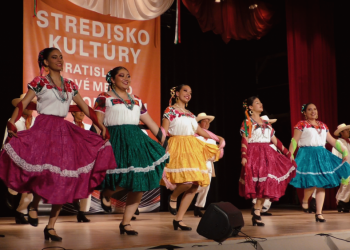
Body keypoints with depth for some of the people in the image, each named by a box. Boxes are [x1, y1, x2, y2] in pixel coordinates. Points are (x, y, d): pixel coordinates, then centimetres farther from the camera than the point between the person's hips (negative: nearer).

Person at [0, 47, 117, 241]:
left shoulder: (70, 85, 14)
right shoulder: (39, 82, 2)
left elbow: (85, 108, 16)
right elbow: (23, 104, -7)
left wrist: (101, 126, 9)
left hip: (64, 131, 5)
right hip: (43, 129, -5)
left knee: (63, 180, -1)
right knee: (46, 172, -21)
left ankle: (51, 227, 7)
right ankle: (34, 204, 13)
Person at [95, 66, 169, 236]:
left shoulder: (137, 100, 20)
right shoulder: (104, 98, 6)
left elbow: (150, 123, 21)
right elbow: (97, 123, -3)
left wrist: (164, 141, 16)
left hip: (136, 140, 5)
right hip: (116, 140, -5)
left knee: (139, 184, -1)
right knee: (124, 178, -19)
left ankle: (125, 222, 10)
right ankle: (106, 194, 16)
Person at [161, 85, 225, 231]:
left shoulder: (190, 114, 20)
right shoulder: (170, 110, 2)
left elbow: (199, 130, 23)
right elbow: (164, 132, -5)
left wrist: (218, 138, 18)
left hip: (193, 148, 7)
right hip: (178, 146, -7)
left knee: (194, 186, -1)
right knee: (187, 180, -26)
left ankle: (178, 219, 5)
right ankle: (173, 198, 6)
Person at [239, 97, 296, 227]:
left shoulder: (266, 123, 19)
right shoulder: (247, 122, 1)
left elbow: (275, 140, 18)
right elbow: (244, 141, -9)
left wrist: (288, 153, 15)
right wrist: (243, 156, -22)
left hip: (267, 155, 6)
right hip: (254, 154, -6)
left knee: (267, 184, -1)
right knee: (261, 183, -11)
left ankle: (256, 211, 7)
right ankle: (257, 211, -2)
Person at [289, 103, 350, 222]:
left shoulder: (323, 126, 15)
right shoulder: (301, 124, 0)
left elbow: (332, 141, 18)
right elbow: (294, 141, -8)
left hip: (322, 155, 5)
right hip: (307, 155, -5)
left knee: (321, 185, 1)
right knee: (312, 182, -17)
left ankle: (319, 213, 8)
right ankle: (304, 200, 16)